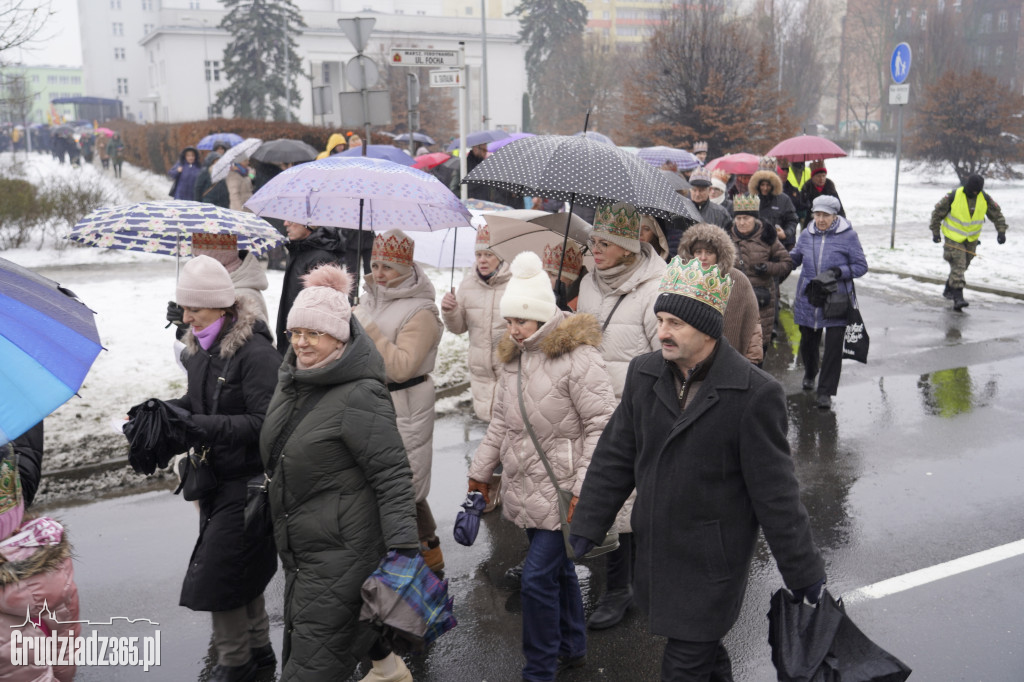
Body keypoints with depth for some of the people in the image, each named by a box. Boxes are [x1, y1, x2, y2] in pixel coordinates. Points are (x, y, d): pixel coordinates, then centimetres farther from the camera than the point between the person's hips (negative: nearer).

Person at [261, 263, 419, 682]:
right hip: (298, 546, 9)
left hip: (342, 550, -9)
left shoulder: (360, 396, -22)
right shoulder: (291, 382, 6)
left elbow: (391, 475, -23)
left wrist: (403, 548, -26)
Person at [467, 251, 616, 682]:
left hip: (562, 494, -7)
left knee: (538, 577, -5)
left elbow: (602, 425, -17)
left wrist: (585, 489, -19)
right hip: (527, 487, 7)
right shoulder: (513, 357, 8)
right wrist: (480, 472, 18)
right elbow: (501, 422, 17)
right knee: (558, 569, 20)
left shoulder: (577, 358, -18)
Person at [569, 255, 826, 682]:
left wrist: (803, 572, -5)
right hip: (655, 551, 5)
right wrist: (587, 527, 7)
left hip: (712, 565, -5)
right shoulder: (643, 373, -2)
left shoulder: (755, 393, -18)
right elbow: (615, 456, 6)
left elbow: (775, 490, -12)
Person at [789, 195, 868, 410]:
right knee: (808, 341, 17)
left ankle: (825, 392, 5)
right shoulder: (806, 235, 4)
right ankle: (810, 373, 47)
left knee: (833, 346, -5)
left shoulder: (848, 236, -7)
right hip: (808, 301, 4)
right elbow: (794, 259, 17)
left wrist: (841, 271, -22)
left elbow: (861, 266, -4)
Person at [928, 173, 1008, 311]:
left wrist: (1001, 231, -5)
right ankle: (958, 298, -19)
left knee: (963, 266, 15)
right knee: (958, 265, -14)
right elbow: (938, 212, -6)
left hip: (972, 239, 5)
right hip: (953, 238, -5)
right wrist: (935, 232, -3)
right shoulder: (953, 196, -18)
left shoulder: (985, 198, -7)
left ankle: (949, 289, 35)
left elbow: (997, 214, 5)